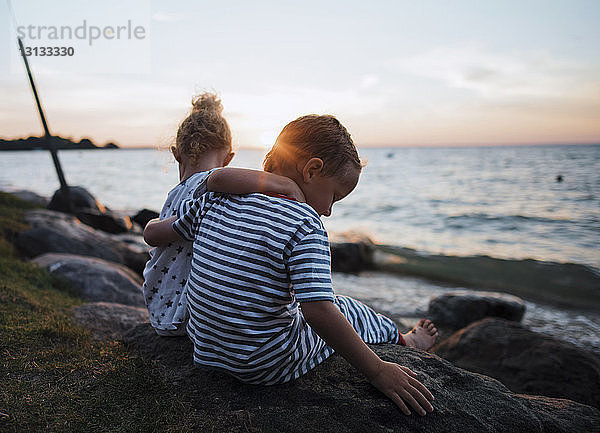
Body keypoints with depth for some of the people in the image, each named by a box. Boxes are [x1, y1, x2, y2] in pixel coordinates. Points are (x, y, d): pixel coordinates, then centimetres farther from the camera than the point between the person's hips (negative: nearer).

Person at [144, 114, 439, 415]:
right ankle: (404, 342, 43)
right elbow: (318, 312, -27)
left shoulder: (216, 201, -3)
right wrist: (378, 372, -19)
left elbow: (152, 234, 7)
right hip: (265, 367, -6)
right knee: (344, 309, 17)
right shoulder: (305, 225, -22)